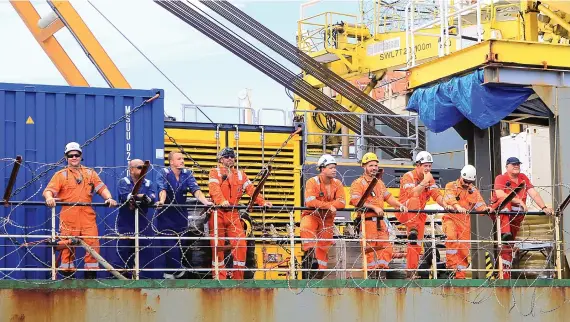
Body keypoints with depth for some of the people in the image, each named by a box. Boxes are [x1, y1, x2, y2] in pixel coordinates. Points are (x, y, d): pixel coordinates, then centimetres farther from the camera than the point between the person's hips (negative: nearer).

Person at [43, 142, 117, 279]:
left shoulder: (90, 173, 19)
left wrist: (109, 198, -7)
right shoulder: (60, 175, 11)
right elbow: (49, 190, 0)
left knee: (93, 243, -7)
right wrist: (49, 198, -22)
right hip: (68, 215, -2)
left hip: (87, 215, 2)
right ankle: (67, 274, 5)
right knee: (68, 245, -2)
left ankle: (91, 274, 1)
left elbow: (101, 187, 11)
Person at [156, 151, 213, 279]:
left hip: (181, 215, 4)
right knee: (169, 245, -10)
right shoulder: (164, 174, -10)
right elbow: (162, 189, -27)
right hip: (166, 215, -4)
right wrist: (161, 201, -49)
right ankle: (178, 269, 2)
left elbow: (196, 190, -14)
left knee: (179, 244, 8)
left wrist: (205, 202, -33)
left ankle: (170, 272, 22)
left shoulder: (187, 174, -1)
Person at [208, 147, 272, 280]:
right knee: (217, 246, -3)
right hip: (218, 213, -3)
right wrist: (221, 201, -32)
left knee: (241, 245, -6)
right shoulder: (215, 172, 6)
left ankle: (238, 277, 2)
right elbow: (214, 188, -13)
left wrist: (262, 202, -10)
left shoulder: (240, 174, 19)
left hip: (233, 214, 3)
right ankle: (220, 278, 3)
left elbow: (251, 189, 7)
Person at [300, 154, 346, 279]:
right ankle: (310, 253, -36)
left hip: (327, 219, 4)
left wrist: (321, 205, -22)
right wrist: (328, 205, -28)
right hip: (311, 215, -4)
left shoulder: (337, 183, -2)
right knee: (306, 228, -39)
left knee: (323, 247, 5)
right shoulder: (312, 182, -14)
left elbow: (342, 203, -15)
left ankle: (318, 275, 15)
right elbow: (310, 202, -28)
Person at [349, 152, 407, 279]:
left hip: (380, 221, 7)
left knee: (386, 247, 2)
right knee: (370, 248, -5)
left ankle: (381, 272, 10)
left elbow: (388, 197, 26)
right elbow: (356, 201, -16)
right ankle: (371, 273, 3)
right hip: (367, 221, -7)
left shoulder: (379, 183, 23)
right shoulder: (358, 183, -4)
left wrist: (399, 205, 9)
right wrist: (374, 207, -19)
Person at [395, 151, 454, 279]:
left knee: (416, 244, 2)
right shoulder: (408, 176, -12)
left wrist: (445, 205, -22)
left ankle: (411, 272, 7)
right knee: (415, 201, -36)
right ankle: (413, 230, -44)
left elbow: (436, 194, -4)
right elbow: (412, 194, -28)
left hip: (419, 215, 6)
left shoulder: (430, 179, 8)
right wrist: (424, 182, -27)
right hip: (405, 212, -6)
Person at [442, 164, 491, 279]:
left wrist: (485, 208, -21)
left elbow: (479, 203, 3)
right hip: (451, 218, -4)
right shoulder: (451, 186, 1)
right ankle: (451, 265, -27)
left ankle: (460, 275, 10)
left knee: (464, 248, 2)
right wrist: (457, 206, -41)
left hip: (465, 220, 4)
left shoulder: (474, 190, 15)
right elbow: (449, 197, -20)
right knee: (451, 237, -32)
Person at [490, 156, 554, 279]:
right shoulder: (501, 178, -9)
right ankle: (505, 233, -47)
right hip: (499, 212, -4)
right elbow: (500, 195, -26)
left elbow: (534, 194, -3)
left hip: (515, 216, 4)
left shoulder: (523, 178, 5)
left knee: (508, 246, 2)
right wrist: (519, 201, -33)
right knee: (505, 201, -36)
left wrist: (544, 207, -19)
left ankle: (505, 274, 7)